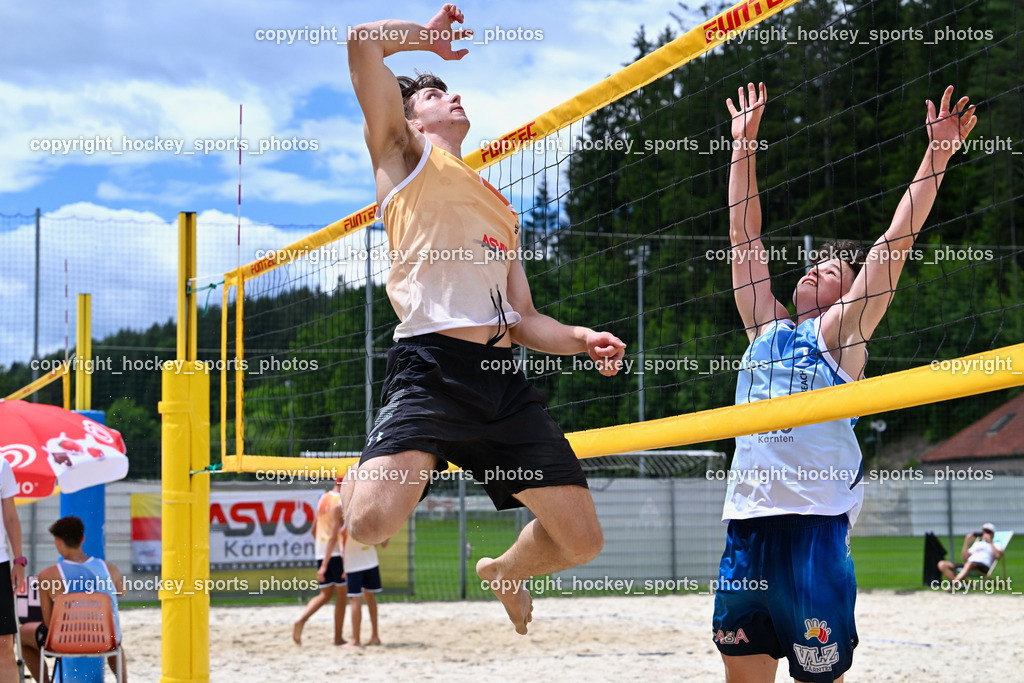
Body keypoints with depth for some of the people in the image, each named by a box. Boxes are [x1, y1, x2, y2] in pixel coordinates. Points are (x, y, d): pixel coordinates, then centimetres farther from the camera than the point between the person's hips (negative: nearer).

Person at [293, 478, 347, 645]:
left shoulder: (322, 499, 15)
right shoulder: (340, 503, -11)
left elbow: (314, 529, 20)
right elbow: (335, 533, -18)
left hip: (320, 553, 7)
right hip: (336, 554, -7)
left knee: (325, 595, 12)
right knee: (341, 595, 4)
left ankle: (301, 621, -9)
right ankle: (338, 637, 7)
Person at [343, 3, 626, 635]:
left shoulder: (502, 210, 30)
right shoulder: (408, 154, 13)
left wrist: (582, 339, 8)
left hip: (504, 378, 7)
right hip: (432, 365, -6)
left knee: (582, 541, 6)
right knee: (373, 521, -30)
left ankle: (505, 573, 38)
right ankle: (357, 479, 6)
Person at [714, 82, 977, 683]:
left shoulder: (840, 331, 6)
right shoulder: (767, 327, 19)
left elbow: (896, 243, -2)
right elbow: (746, 235, 23)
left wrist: (937, 154, -6)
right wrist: (743, 144, 25)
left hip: (815, 526, -5)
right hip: (747, 522, 5)